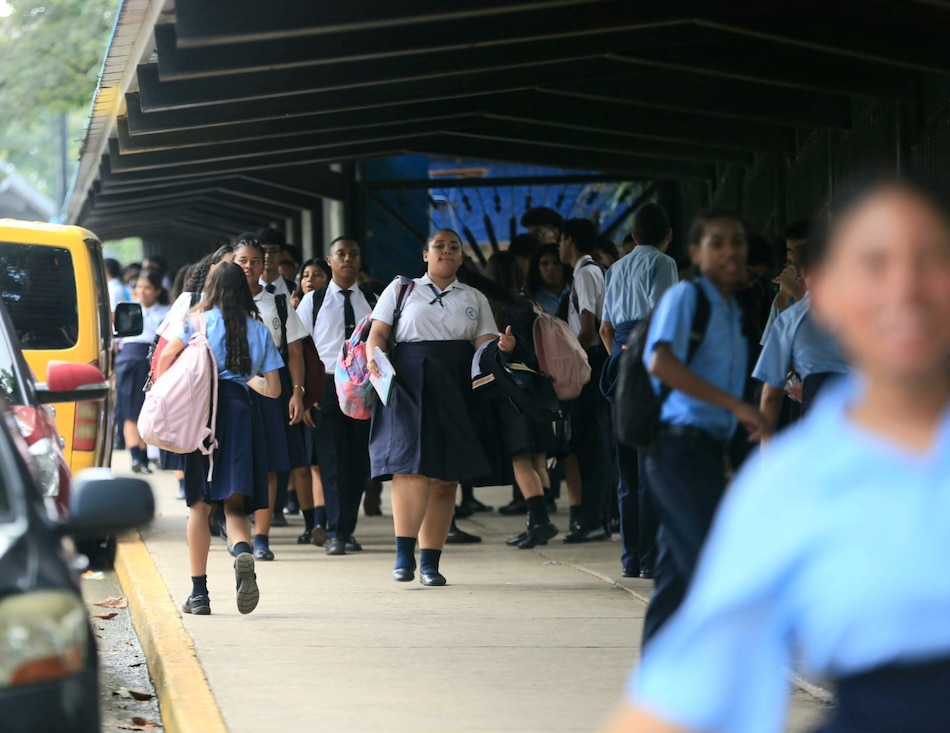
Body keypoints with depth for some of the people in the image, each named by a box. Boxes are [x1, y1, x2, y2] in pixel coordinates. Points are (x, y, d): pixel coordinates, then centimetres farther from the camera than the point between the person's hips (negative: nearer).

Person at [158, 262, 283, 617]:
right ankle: (243, 551, -32)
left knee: (200, 504, 7)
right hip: (241, 411, 1)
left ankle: (199, 592, 5)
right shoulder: (259, 331, 12)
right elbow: (273, 389, 13)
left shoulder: (197, 322, 5)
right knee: (235, 503, 2)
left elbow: (166, 358, -7)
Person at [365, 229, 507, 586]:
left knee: (445, 478, 0)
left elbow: (484, 342, 8)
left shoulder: (474, 299, 19)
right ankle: (404, 555, -17)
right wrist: (373, 360, -14)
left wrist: (501, 346, -15)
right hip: (409, 383, -3)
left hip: (455, 391, 3)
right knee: (411, 466, -17)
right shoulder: (401, 289, 14)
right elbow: (377, 333, 7)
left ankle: (431, 560, 4)